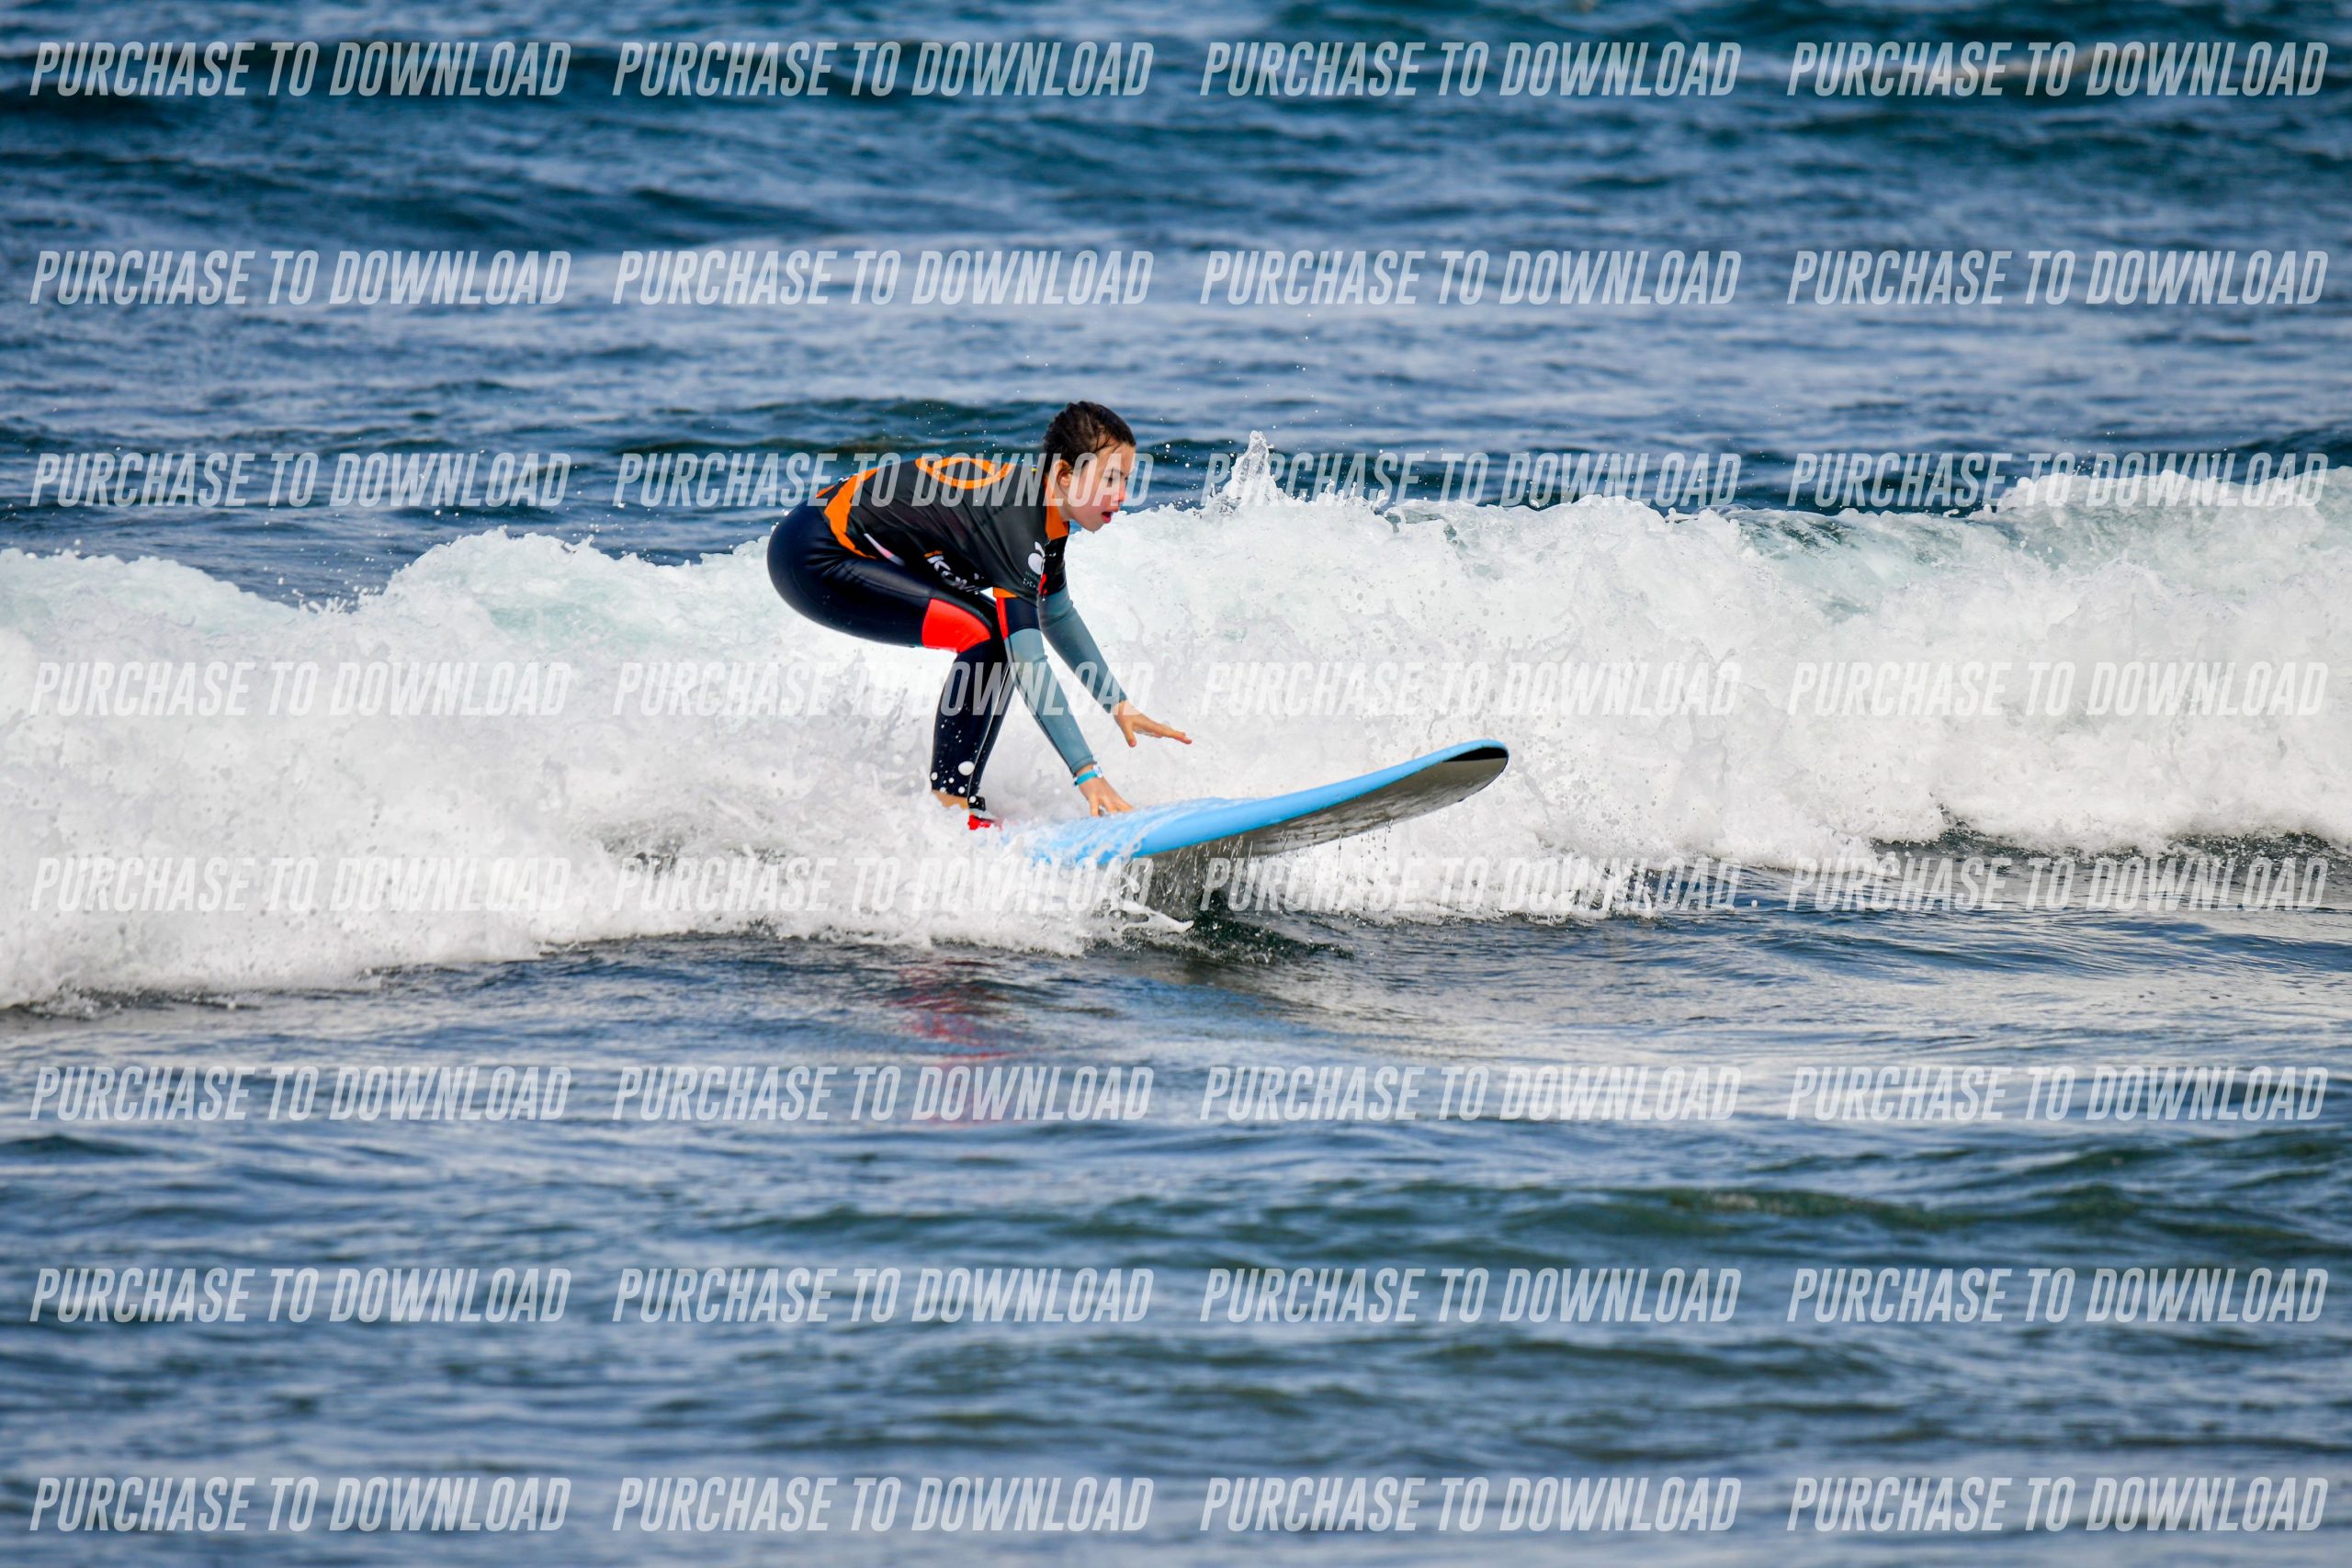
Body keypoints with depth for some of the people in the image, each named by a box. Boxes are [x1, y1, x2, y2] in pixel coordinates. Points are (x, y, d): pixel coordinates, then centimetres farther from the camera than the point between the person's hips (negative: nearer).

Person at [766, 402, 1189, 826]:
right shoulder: (1014, 520, -24)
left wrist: (1119, 706, 19)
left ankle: (956, 796, 8)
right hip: (813, 558, -10)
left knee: (1005, 633, 8)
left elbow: (1057, 617, 21)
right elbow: (1029, 666, -28)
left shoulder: (1045, 508, 4)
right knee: (985, 635, -19)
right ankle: (950, 803, -13)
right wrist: (1086, 772, -29)